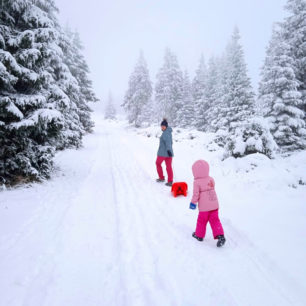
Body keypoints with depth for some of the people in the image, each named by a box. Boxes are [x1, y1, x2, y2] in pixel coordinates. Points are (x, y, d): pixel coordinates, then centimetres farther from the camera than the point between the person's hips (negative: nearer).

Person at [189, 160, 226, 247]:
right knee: (215, 221, 11)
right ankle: (220, 235, 0)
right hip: (214, 205, 5)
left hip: (204, 207, -5)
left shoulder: (197, 182, -15)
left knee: (201, 221, 13)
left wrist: (193, 203, -1)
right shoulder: (211, 179, 3)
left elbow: (196, 194, -15)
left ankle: (199, 235, 30)